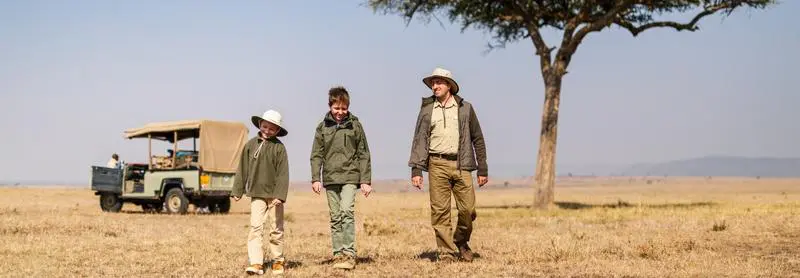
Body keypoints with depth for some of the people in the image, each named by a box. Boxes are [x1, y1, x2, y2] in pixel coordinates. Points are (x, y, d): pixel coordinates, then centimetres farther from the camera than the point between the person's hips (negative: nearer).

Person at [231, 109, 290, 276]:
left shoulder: (279, 147, -7)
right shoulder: (250, 144, 2)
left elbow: (283, 173, -10)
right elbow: (242, 169, 8)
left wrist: (280, 195, -18)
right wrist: (237, 191, 8)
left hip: (273, 194, -2)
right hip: (256, 194, 2)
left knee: (276, 229, 9)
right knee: (255, 227, -7)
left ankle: (278, 261, 23)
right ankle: (256, 263, -9)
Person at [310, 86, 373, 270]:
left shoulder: (355, 125, 3)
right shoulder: (322, 127, 7)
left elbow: (363, 155, 3)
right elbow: (316, 155, 7)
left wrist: (366, 180, -1)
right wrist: (315, 178, -3)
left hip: (350, 176, -3)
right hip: (330, 178, 3)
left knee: (346, 211, -17)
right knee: (335, 217, 6)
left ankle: (349, 254, -15)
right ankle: (338, 254, 11)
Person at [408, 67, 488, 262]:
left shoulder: (465, 108, 9)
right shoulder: (427, 109, 9)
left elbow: (477, 139, 11)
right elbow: (419, 140, 6)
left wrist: (482, 169, 7)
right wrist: (416, 170, -4)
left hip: (461, 165, 0)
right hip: (437, 165, 0)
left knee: (468, 210, -3)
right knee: (440, 212, -3)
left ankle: (461, 241, 23)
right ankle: (446, 253, 6)